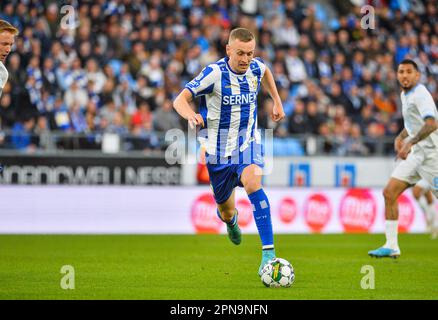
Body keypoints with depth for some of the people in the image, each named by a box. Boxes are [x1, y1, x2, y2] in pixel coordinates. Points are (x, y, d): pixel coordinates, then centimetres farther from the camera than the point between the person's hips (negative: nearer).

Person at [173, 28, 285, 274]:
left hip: (248, 143, 1)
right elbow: (180, 100, -22)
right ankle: (230, 219, 55)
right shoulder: (215, 73, -18)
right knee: (227, 212, 13)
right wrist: (191, 116, -43)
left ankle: (269, 252, -35)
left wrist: (277, 101, 20)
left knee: (253, 183, -31)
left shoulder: (256, 67, -4)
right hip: (219, 150, -1)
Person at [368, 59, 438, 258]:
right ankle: (391, 246, 0)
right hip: (414, 153, 9)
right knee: (389, 193, -2)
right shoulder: (405, 95, 15)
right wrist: (400, 137, 15)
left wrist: (410, 143, -28)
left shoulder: (420, 94, -13)